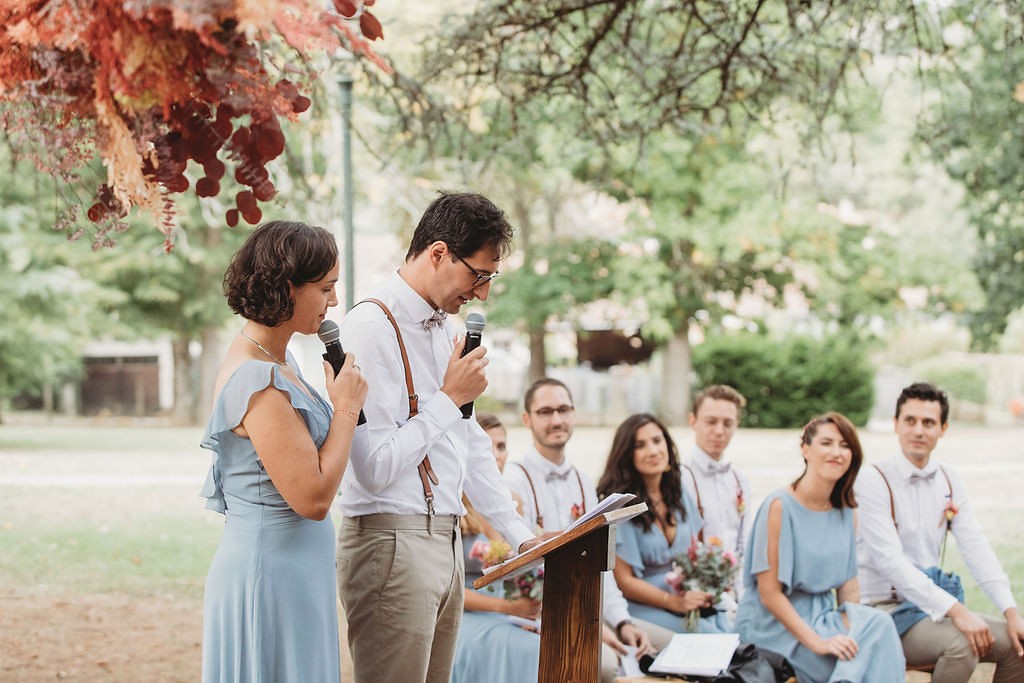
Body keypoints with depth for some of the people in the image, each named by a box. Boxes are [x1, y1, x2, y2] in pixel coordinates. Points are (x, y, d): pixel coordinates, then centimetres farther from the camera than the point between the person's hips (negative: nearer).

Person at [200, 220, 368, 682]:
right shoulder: (258, 381, -21)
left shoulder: (276, 361, 10)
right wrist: (346, 408, -13)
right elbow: (313, 497, -21)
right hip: (271, 574, -10)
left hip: (292, 570, 10)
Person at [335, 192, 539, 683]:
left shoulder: (445, 330, 15)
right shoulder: (370, 329, -14)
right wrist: (450, 398, -14)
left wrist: (522, 536, 17)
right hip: (392, 545, -9)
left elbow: (473, 448, 22)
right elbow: (375, 468, -21)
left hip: (446, 544, 9)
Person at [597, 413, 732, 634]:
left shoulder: (680, 496, 12)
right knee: (712, 637, -29)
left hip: (689, 600, 6)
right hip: (644, 607, -6)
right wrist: (673, 601, -19)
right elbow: (624, 582, -9)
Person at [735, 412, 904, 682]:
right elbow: (769, 594, -13)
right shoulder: (780, 506, -11)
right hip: (775, 624, -6)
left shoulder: (846, 513, 8)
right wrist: (817, 643, -21)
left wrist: (850, 633, -10)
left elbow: (848, 586, 10)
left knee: (879, 623, -24)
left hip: (823, 617, 6)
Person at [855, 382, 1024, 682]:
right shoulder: (874, 481, -13)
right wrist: (956, 611, -30)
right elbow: (890, 560, -22)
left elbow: (976, 547, 2)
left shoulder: (948, 480, 9)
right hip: (882, 609, -7)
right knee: (960, 643, -30)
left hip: (928, 606, 7)